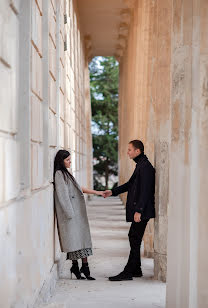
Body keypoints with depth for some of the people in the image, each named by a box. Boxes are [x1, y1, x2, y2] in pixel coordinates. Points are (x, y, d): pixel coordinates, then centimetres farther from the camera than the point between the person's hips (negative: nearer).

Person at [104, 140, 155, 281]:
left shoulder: (145, 166, -16)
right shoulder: (140, 165, 16)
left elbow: (145, 190, -21)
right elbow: (130, 184, 24)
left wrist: (139, 210, -23)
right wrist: (113, 192, 20)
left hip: (142, 211, -10)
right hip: (138, 209, 10)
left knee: (135, 240, -6)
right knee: (134, 238, 14)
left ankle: (128, 272, -2)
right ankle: (136, 270, 22)